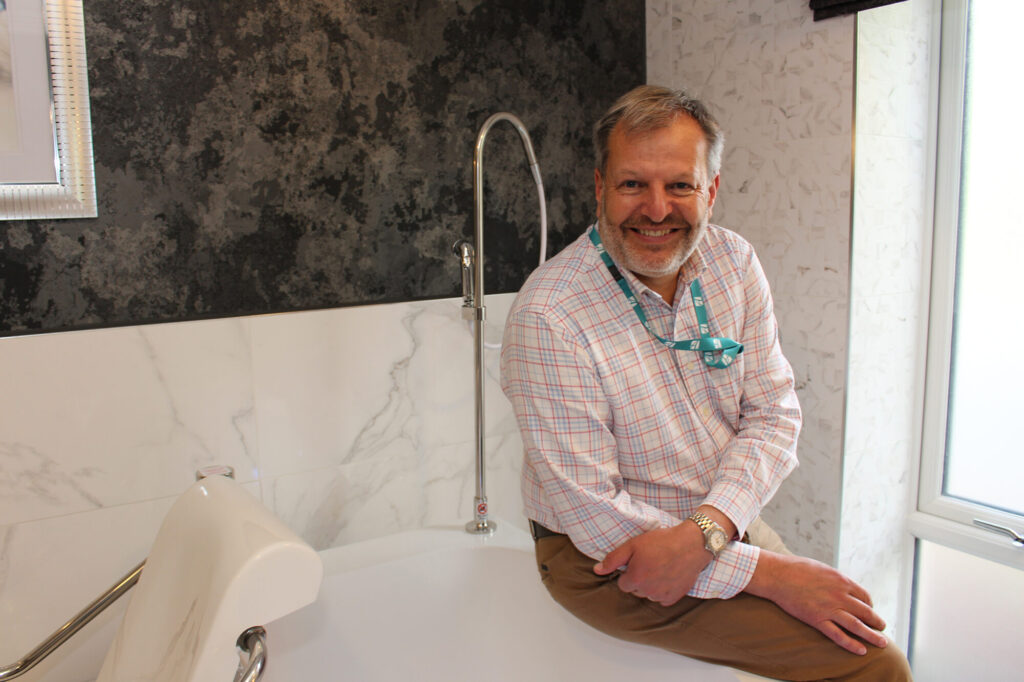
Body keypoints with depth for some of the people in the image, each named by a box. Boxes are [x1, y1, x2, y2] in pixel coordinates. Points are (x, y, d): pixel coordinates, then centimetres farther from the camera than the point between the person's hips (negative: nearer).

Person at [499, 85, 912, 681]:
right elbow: (592, 515, -22)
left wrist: (703, 532, -22)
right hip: (607, 559, -6)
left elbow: (774, 415, -5)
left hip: (723, 522, 6)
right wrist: (768, 571, -22)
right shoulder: (548, 317, -23)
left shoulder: (734, 262, -3)